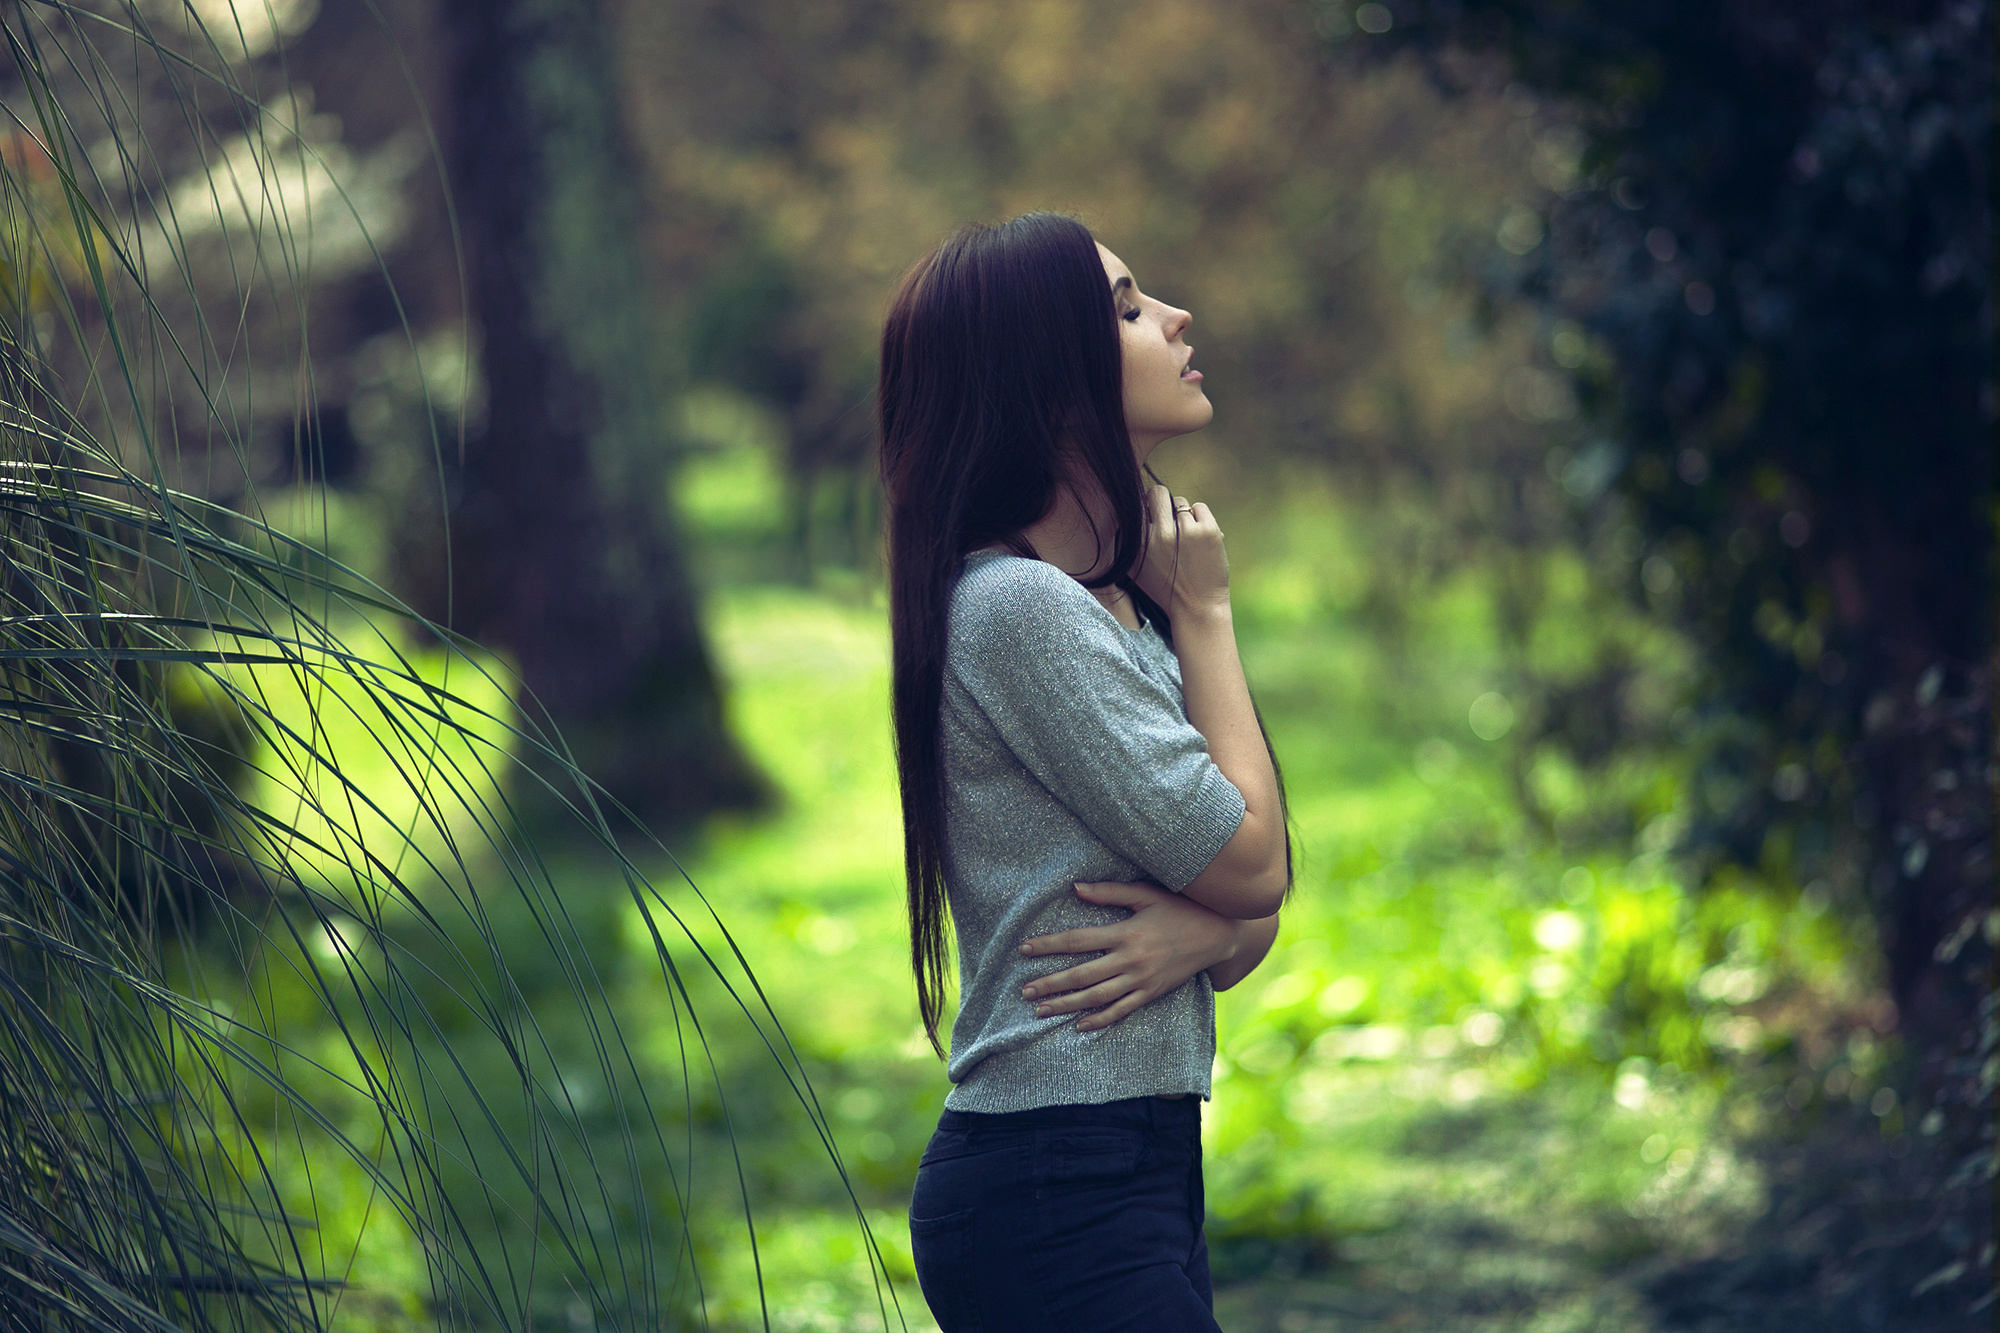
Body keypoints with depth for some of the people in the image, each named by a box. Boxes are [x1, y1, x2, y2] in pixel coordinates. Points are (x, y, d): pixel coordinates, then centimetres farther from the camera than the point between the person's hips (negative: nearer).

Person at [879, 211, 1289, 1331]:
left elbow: (1256, 915, 12)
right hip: (1058, 1189, -9)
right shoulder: (1016, 607, -14)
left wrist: (1205, 928, -12)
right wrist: (1204, 613, -3)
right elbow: (1251, 862, -13)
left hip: (1142, 1168, 9)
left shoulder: (1121, 607, 15)